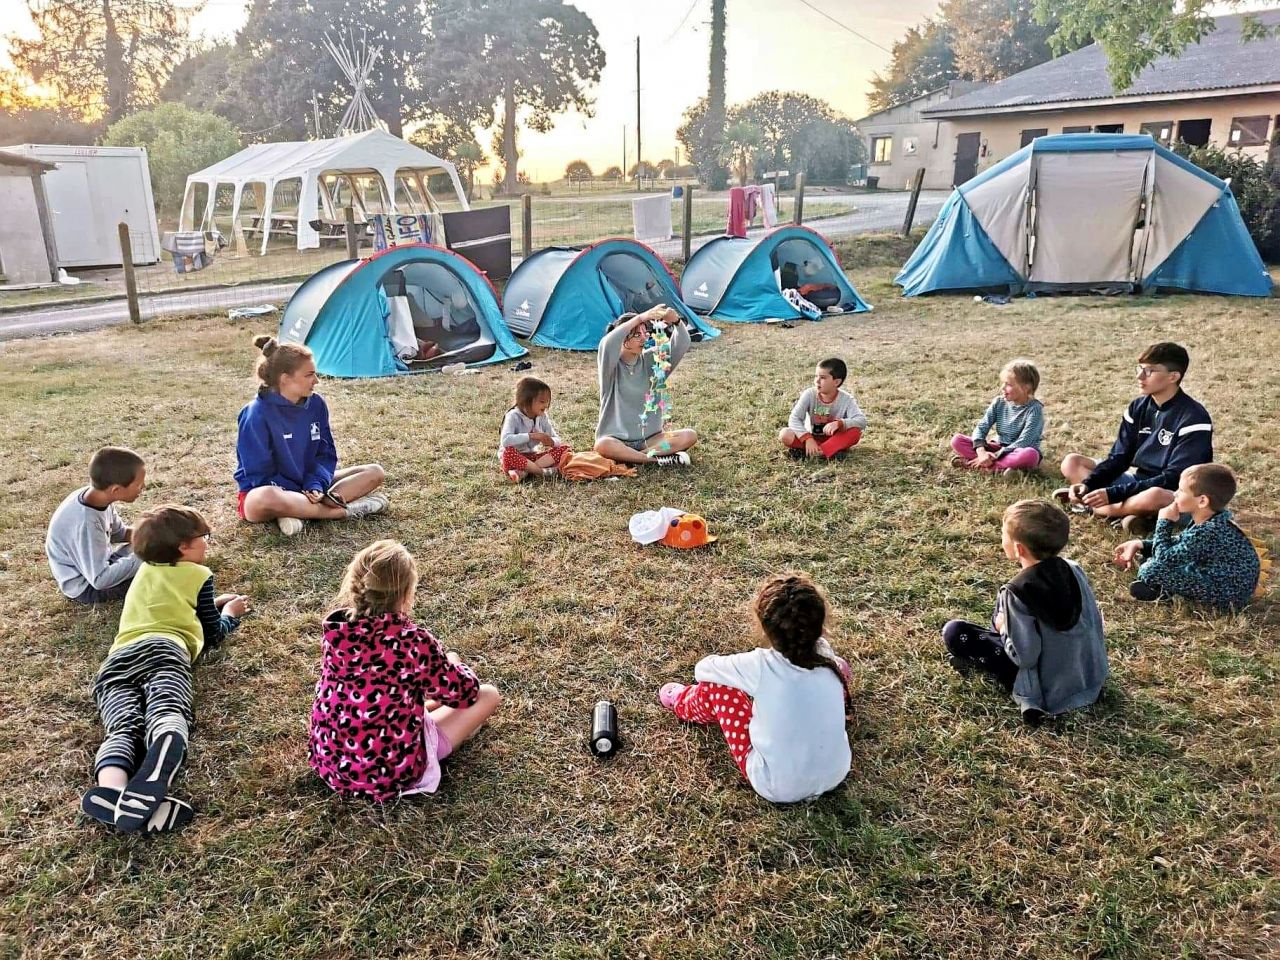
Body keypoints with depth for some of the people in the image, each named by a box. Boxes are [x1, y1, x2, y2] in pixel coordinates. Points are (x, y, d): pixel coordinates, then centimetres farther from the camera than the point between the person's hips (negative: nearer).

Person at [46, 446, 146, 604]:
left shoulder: (98, 497, -13)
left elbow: (118, 532, 6)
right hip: (86, 586, -8)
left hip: (99, 564, 8)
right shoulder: (86, 524, -36)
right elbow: (100, 579, -33)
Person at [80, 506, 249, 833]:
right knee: (168, 715, -31)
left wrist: (211, 602, 61)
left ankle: (110, 791, -54)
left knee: (123, 728, -21)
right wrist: (230, 613, 44)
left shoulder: (145, 571, 37)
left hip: (117, 659, 5)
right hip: (164, 650, -5)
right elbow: (213, 635, 25)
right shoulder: (198, 574, 20)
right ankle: (149, 784, -64)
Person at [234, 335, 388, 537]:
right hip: (264, 489, -7)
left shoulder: (316, 404, -1)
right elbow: (260, 474, -16)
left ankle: (297, 510, -24)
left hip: (309, 485, 7)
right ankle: (347, 511, -30)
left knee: (375, 473, -7)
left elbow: (326, 454, 3)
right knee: (267, 499, -44)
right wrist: (303, 494, -22)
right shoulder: (257, 414, -17)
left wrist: (315, 486, -16)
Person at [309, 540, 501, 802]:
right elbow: (462, 693, -6)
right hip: (389, 773, -6)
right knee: (488, 694, 10)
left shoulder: (336, 628, -8)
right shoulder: (413, 641, -24)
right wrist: (453, 667, 17)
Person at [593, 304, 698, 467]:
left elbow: (681, 345, -9)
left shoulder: (650, 359, 4)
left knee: (690, 435, -18)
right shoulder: (611, 365, -8)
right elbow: (607, 344, -32)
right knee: (603, 445, -38)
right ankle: (659, 460, -25)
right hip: (617, 439, -4)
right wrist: (640, 318, -37)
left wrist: (677, 322, -30)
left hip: (649, 438, 4)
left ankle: (628, 457, -21)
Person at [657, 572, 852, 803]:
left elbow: (704, 668, -4)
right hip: (837, 775, 4)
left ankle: (682, 703, 35)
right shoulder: (828, 659, -12)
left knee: (717, 686, 2)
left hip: (778, 789, -4)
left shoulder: (759, 666, -22)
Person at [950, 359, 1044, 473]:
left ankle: (970, 462, -34)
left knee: (1030, 455, -42)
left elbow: (1023, 443, -23)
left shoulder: (1034, 409, -16)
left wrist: (995, 456, -28)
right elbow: (981, 428, -8)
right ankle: (1001, 467, -26)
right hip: (999, 449, 4)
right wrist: (981, 452, -27)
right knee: (957, 440, -14)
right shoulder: (999, 403, -2)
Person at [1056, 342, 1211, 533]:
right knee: (1072, 462, -3)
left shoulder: (1193, 418, -17)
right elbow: (1119, 458, 3)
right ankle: (1128, 512, -22)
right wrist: (1087, 485, -17)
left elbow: (1174, 478, -22)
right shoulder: (1138, 407, 3)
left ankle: (1090, 508, -19)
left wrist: (1113, 493, -28)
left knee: (1154, 497, -42)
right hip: (1136, 482, 7)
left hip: (1173, 496, -7)